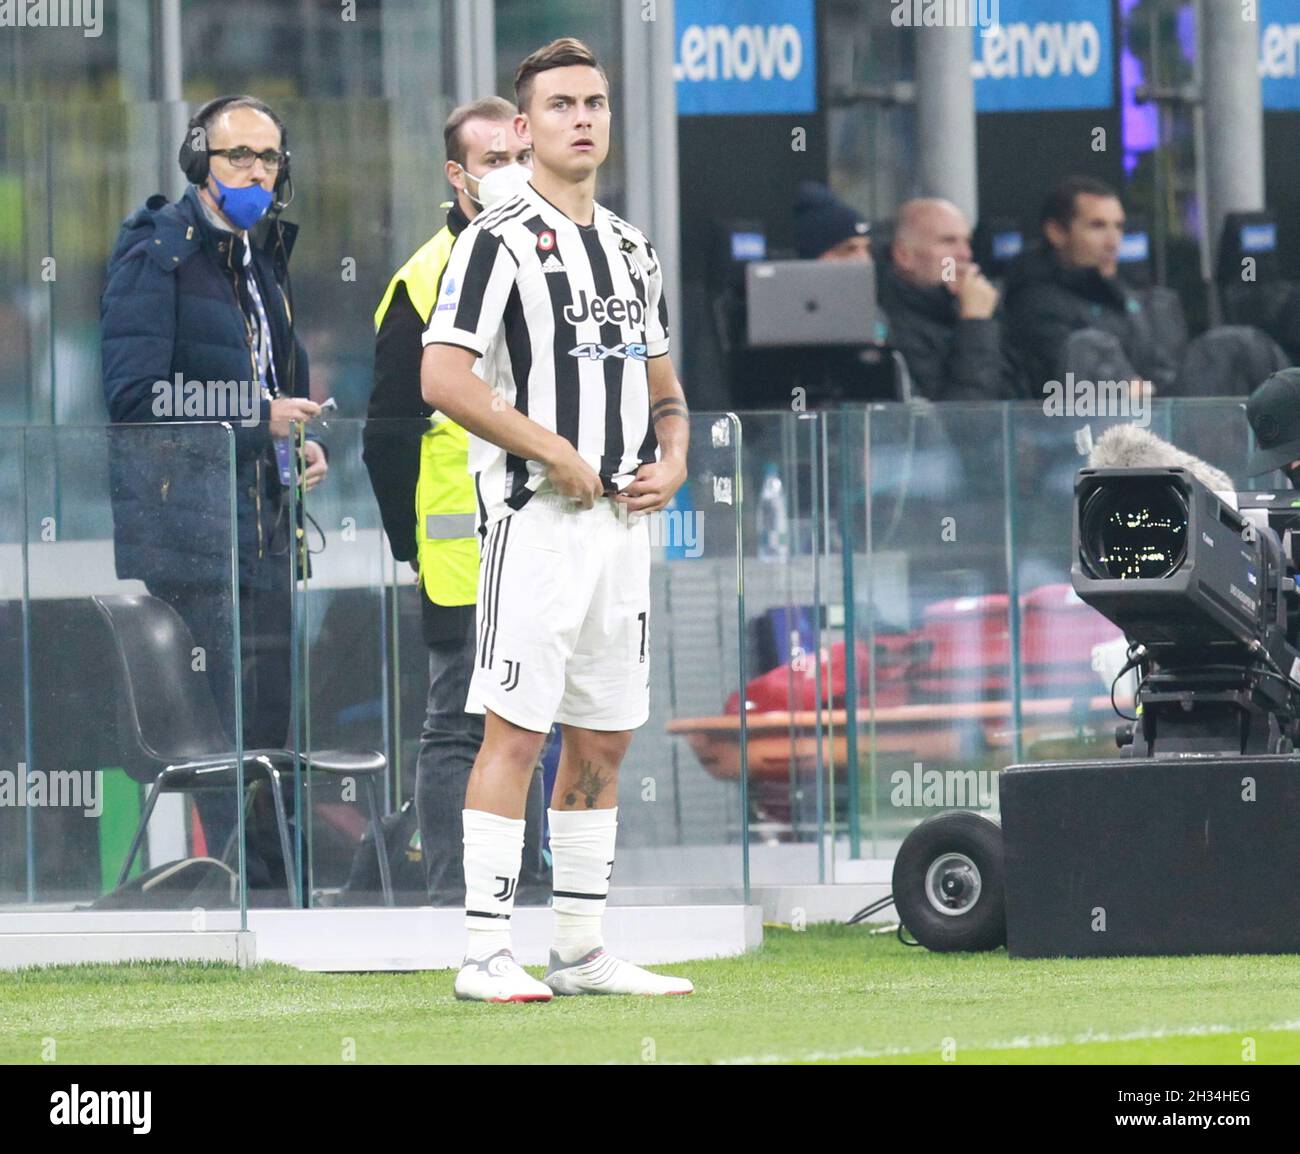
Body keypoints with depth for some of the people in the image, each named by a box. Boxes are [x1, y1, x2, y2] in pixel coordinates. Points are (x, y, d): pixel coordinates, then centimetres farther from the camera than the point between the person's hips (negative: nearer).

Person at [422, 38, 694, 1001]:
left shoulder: (633, 250, 17)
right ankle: (487, 952, -9)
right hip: (536, 522, -7)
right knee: (516, 730, -10)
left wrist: (673, 461, 5)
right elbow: (444, 378, -16)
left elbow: (662, 386, 25)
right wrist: (558, 455, -16)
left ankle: (583, 949, 16)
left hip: (623, 523, 7)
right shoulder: (499, 240, -6)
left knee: (604, 737, 9)